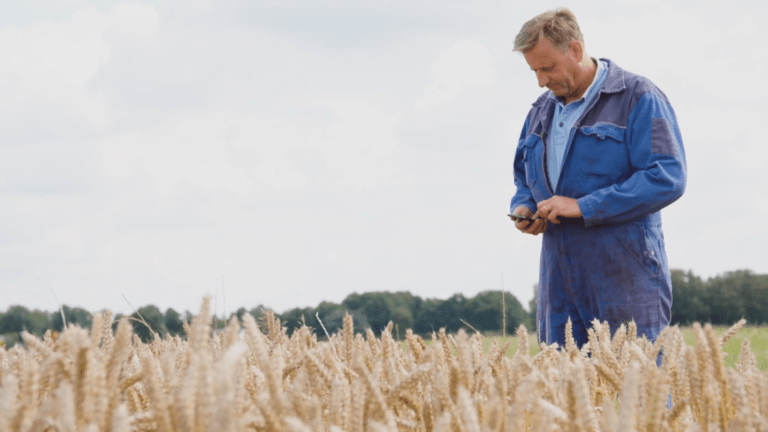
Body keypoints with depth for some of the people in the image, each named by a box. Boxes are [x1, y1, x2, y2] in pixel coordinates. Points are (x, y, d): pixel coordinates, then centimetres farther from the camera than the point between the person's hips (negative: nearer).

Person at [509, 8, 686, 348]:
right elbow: (524, 178, 30)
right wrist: (523, 207, 5)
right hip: (560, 282, 6)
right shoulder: (541, 111, 17)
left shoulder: (638, 99, -6)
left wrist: (584, 207, -19)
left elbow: (667, 177, -16)